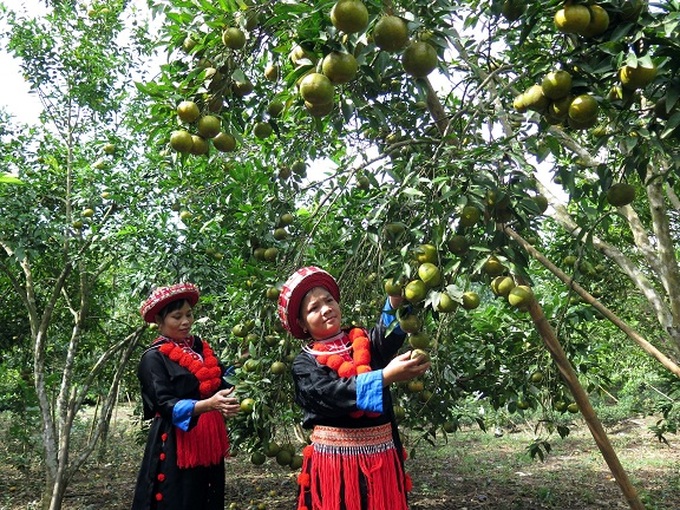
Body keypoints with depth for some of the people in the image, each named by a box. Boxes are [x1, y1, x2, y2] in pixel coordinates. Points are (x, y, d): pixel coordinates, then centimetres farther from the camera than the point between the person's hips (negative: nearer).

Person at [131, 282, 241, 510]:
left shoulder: (199, 346, 10)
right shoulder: (154, 358, -9)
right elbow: (167, 405, -18)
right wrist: (209, 404, -31)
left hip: (208, 442, 6)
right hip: (176, 447, -6)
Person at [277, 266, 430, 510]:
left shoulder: (365, 341, 5)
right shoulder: (304, 364, -3)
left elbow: (391, 330, -18)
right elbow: (333, 394, -21)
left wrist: (396, 295, -37)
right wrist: (387, 375, -33)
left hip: (381, 457, 2)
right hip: (335, 461, -2)